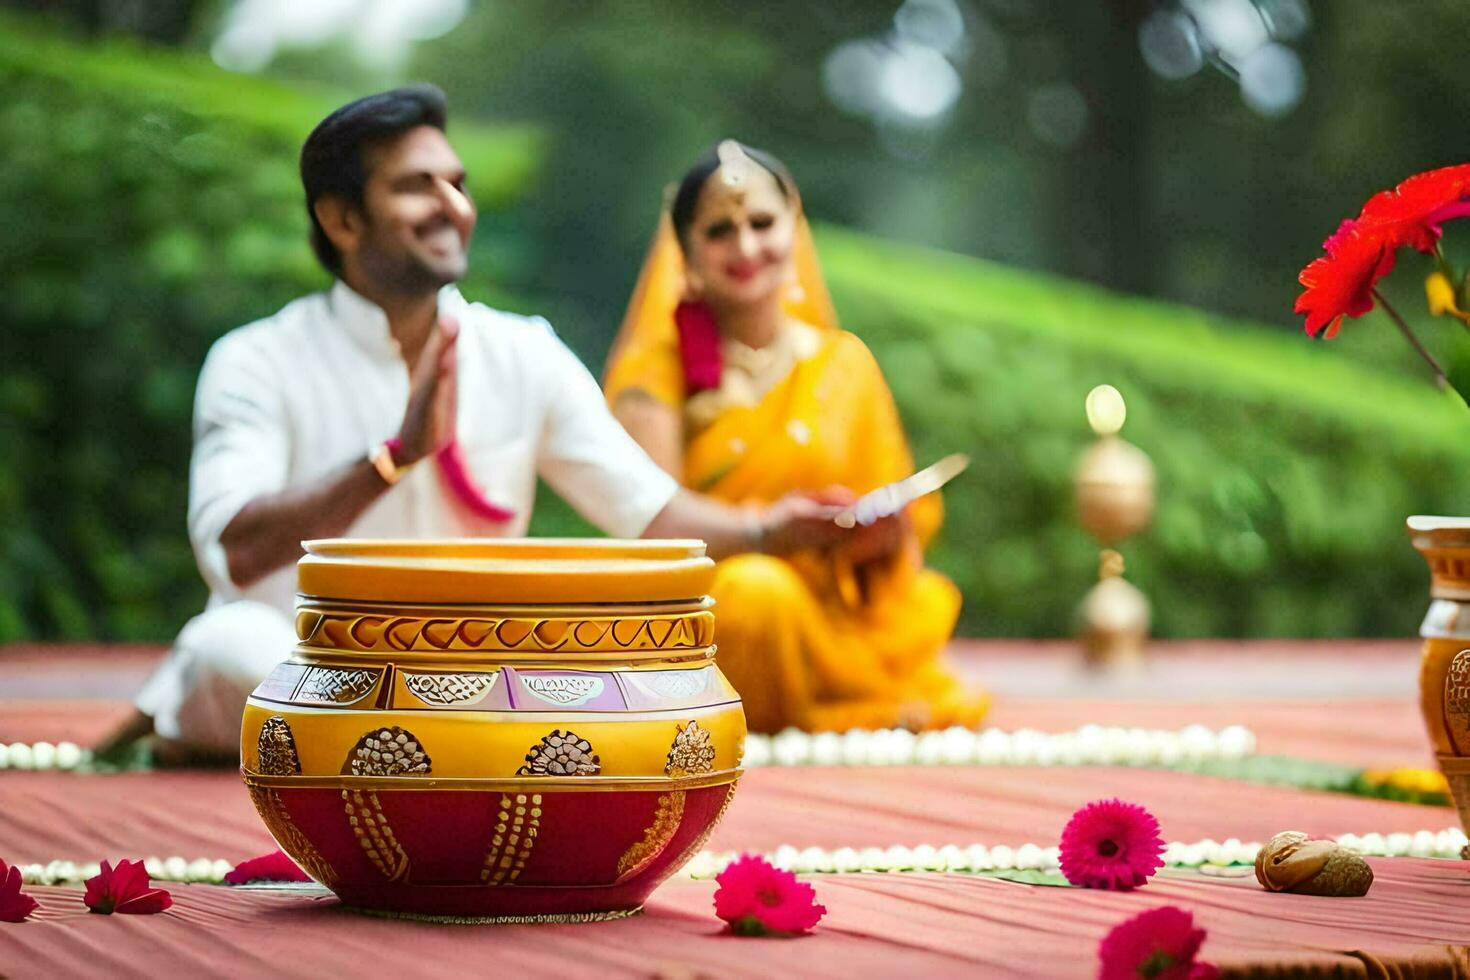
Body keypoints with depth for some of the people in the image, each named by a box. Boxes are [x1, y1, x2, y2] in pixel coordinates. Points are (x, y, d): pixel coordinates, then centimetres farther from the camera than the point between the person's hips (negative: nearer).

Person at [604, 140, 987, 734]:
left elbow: (906, 522, 12)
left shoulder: (844, 363, 12)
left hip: (836, 613, 2)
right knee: (755, 590, -38)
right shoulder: (659, 368, 2)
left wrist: (882, 537, -11)